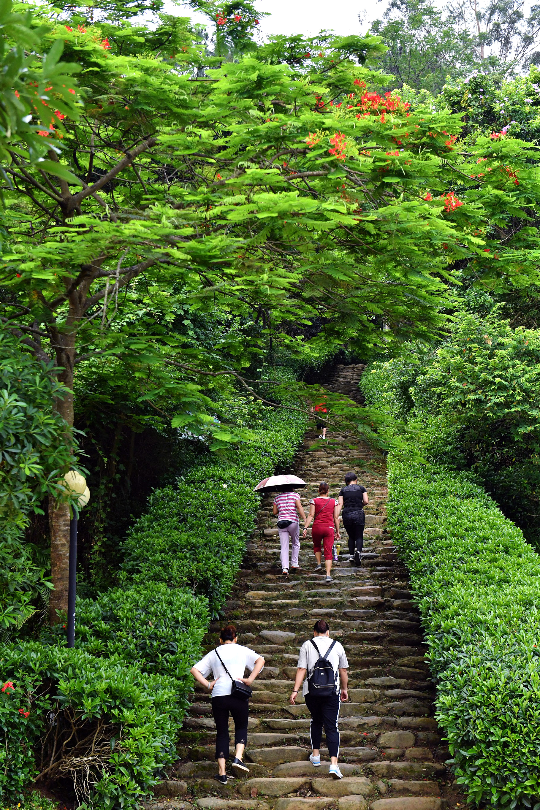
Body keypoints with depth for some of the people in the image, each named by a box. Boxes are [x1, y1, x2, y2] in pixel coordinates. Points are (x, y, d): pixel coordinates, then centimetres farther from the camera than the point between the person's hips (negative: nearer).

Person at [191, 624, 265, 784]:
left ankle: (222, 773, 5)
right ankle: (238, 758, -7)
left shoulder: (213, 653, 14)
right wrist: (250, 679, -6)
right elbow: (260, 660, -5)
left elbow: (194, 670, 8)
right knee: (241, 727, 17)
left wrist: (207, 685, 4)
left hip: (218, 696, 2)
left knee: (221, 733, 9)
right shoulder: (242, 651, 9)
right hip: (238, 694, -2)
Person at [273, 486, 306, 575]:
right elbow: (299, 507, -12)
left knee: (284, 547, 0)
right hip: (293, 522, -2)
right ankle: (294, 564, 20)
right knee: (296, 544, 20)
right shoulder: (295, 495, 1)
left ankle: (285, 568, -11)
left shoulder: (277, 497, 12)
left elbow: (274, 512, 13)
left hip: (281, 523, 2)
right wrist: (305, 519, -15)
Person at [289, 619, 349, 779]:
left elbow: (301, 669, -2)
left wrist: (295, 690, -1)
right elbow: (343, 671, 15)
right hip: (332, 691, 0)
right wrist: (344, 689, 28)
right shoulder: (337, 645, 9)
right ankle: (334, 763, -14)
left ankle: (315, 755, 26)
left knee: (316, 721, 22)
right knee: (332, 726, -2)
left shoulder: (307, 645, 6)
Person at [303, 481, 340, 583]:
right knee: (328, 552, -1)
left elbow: (311, 515, -7)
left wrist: (306, 527, -7)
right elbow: (335, 518, 8)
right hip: (329, 528, 0)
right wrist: (337, 531, 15)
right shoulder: (333, 501, 5)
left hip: (317, 527, 0)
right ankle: (328, 574, -12)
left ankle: (318, 563, 22)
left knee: (316, 546, 30)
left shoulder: (314, 501, 0)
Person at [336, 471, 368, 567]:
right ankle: (358, 551, -22)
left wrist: (337, 516, -2)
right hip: (359, 514, -2)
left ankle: (351, 555, 11)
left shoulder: (343, 490, 8)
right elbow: (366, 501, -4)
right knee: (359, 536, 4)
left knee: (351, 536, 16)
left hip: (347, 515, 2)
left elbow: (340, 504, 1)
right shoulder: (361, 489, 5)